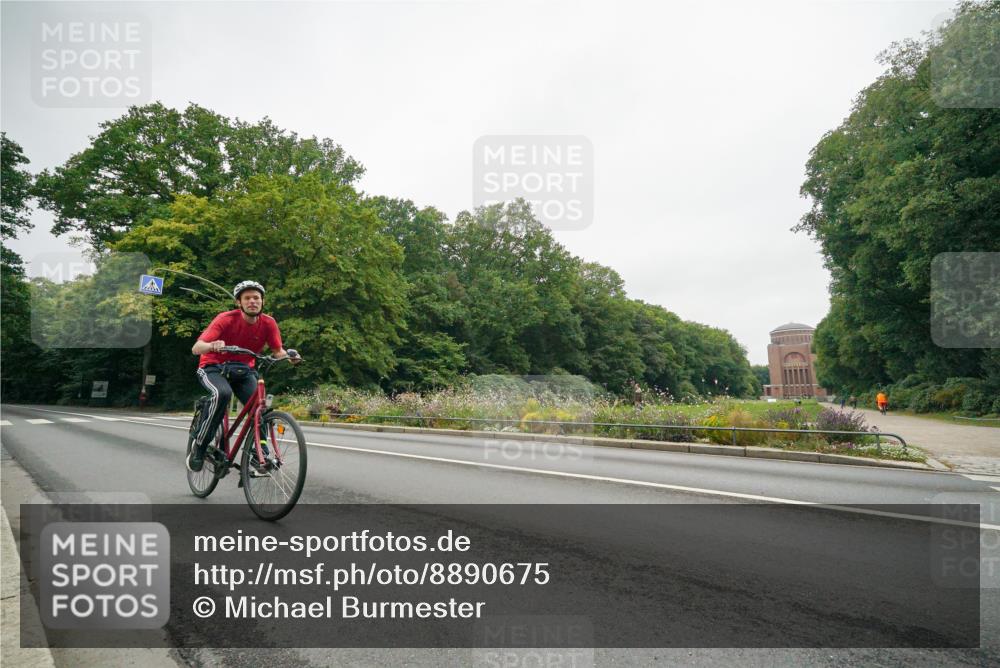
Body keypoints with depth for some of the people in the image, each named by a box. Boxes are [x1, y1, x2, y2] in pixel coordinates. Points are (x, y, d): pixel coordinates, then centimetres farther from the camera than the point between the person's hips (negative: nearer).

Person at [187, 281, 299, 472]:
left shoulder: (268, 323, -11)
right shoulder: (226, 319, -21)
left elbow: (278, 351, -8)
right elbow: (196, 348, -28)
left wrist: (289, 356, -31)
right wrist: (212, 345, -50)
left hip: (244, 370, 3)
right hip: (214, 368, -3)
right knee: (222, 393, -34)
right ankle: (199, 446, -16)